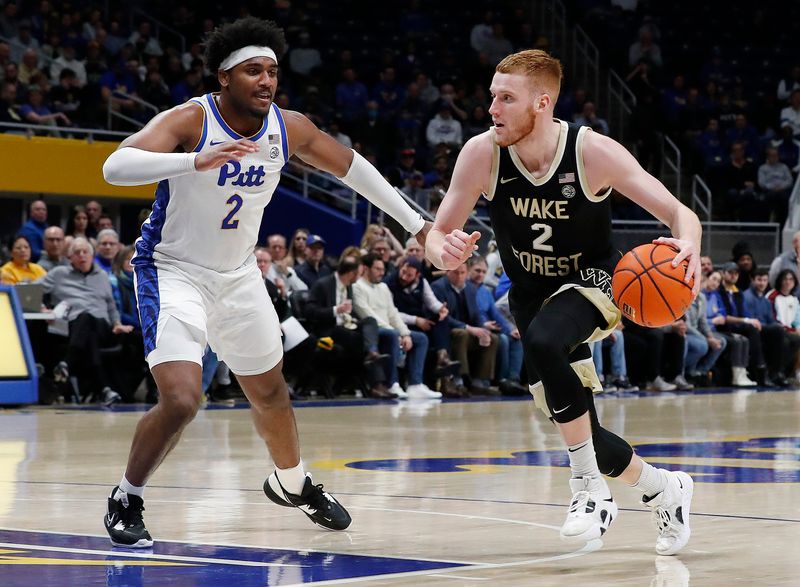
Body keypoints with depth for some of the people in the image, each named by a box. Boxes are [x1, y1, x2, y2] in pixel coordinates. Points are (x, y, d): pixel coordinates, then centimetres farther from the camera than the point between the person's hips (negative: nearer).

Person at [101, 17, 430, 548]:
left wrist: (416, 225, 12)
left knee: (270, 392, 21)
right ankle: (125, 501, 2)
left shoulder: (289, 128, -10)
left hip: (239, 275, 6)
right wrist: (197, 161, -55)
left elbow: (350, 166, 9)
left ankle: (291, 483, 50)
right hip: (173, 271, -6)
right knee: (181, 401, -22)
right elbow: (115, 167, -41)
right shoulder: (189, 120, -26)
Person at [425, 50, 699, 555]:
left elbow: (680, 214, -21)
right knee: (581, 436, 5)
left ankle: (591, 487, -23)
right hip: (532, 295, 4)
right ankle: (665, 490, 36)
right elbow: (437, 236, -10)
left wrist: (687, 247, -45)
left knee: (543, 341, -38)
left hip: (591, 283, -4)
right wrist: (446, 253, -35)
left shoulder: (594, 152, -25)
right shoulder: (482, 155, -19)